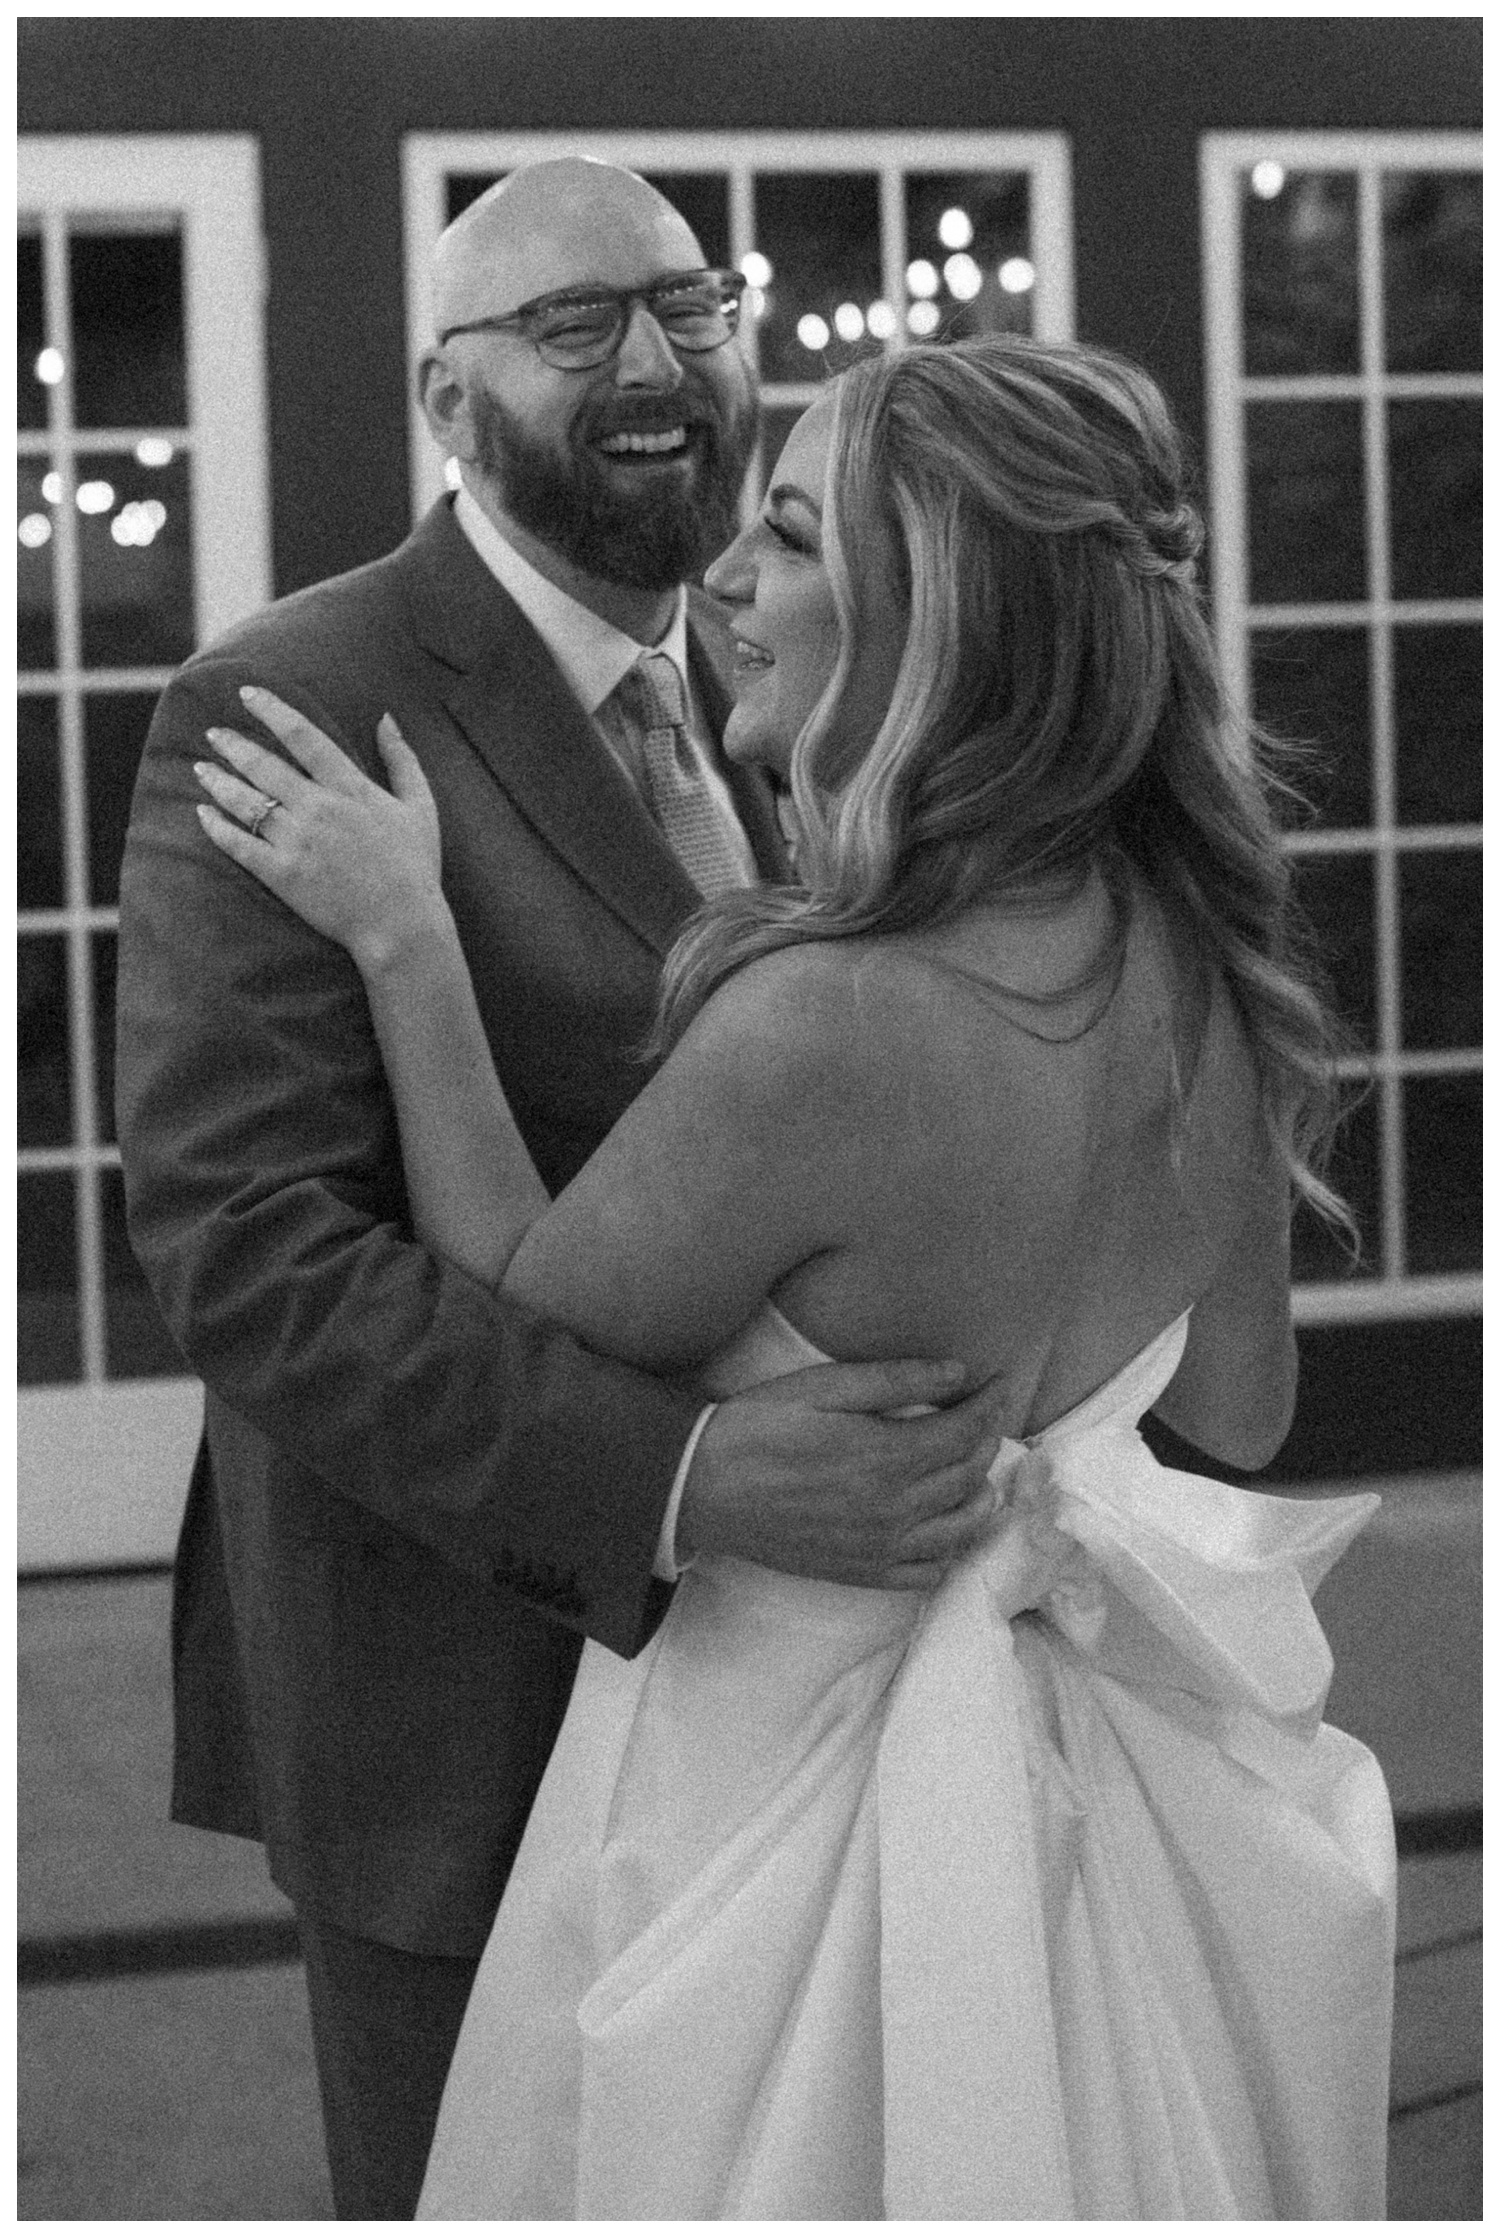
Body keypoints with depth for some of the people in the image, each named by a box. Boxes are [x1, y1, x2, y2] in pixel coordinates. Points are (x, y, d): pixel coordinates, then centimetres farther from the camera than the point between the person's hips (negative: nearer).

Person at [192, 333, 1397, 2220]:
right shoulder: (1194, 966, -9)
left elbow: (521, 1318, -13)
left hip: (801, 1806, -6)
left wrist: (405, 940, -10)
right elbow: (1241, 1417, 4)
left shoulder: (819, 1026, -30)